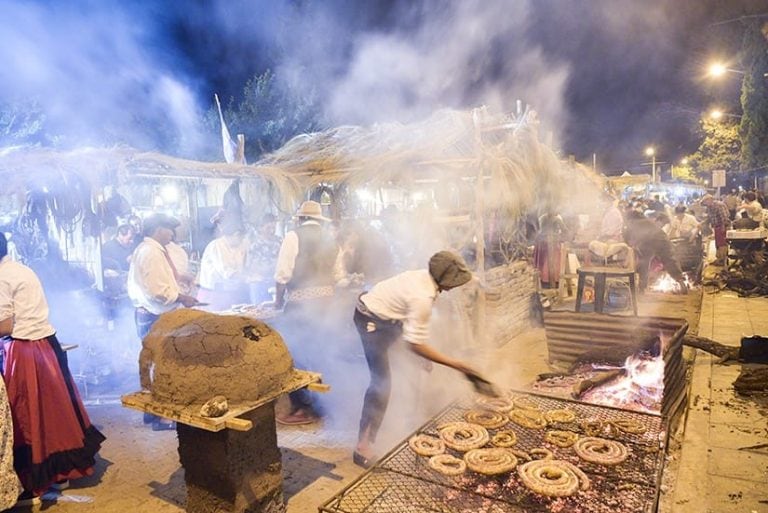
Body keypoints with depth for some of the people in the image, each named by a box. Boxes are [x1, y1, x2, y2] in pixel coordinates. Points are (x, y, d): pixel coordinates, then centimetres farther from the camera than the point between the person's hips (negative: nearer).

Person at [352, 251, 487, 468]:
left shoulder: (424, 276, -6)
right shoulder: (422, 298, -33)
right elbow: (416, 345, -30)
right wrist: (455, 364, -25)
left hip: (380, 313, 10)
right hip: (372, 322, -10)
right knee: (381, 382, -14)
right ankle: (364, 446, -11)